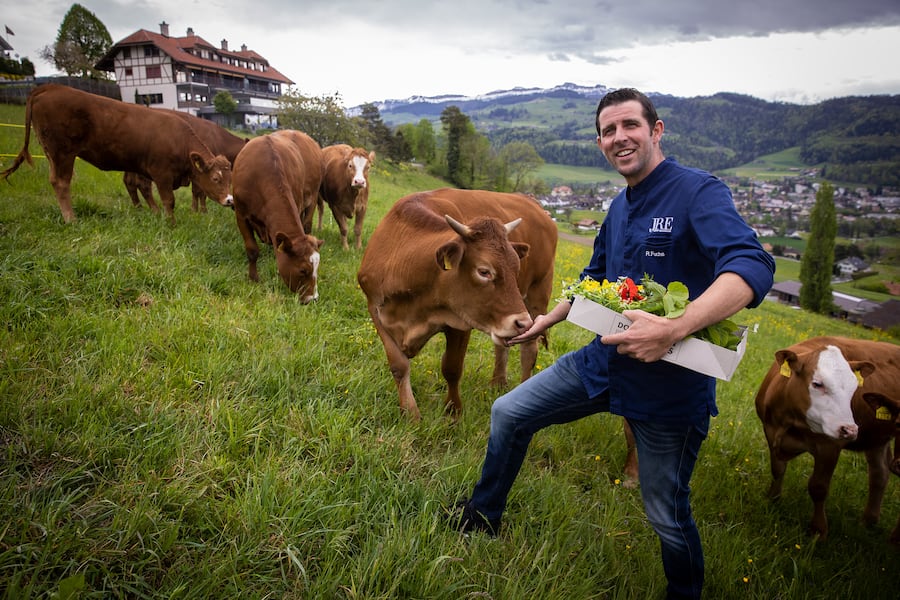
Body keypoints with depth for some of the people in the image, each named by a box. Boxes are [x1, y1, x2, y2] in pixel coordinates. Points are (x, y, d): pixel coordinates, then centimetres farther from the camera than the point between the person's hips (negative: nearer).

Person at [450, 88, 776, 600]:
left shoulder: (699, 192, -17)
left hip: (669, 384, -7)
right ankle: (484, 517, 33)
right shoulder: (620, 208, 8)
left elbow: (753, 267, -34)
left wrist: (674, 329, -46)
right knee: (509, 413, 10)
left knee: (667, 514, 9)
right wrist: (549, 320, 28)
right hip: (604, 360, 7)